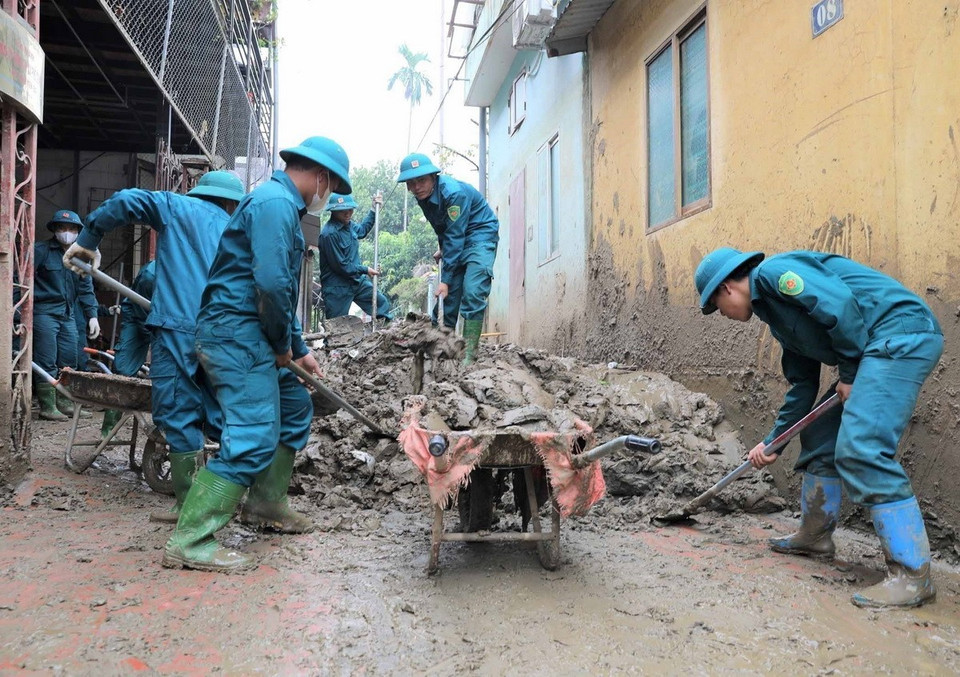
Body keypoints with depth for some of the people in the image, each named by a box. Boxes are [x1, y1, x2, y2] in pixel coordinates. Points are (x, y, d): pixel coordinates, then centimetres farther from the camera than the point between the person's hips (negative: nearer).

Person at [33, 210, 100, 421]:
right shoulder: (41, 250, -6)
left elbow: (86, 289, 13)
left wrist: (92, 315, 5)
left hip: (68, 315, 6)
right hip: (44, 313, -6)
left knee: (69, 362, 9)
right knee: (47, 362, -4)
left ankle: (64, 403, 19)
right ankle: (48, 407, 2)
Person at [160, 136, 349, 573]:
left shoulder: (283, 205, 22)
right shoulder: (276, 202, -13)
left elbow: (284, 291, 26)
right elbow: (272, 284, -24)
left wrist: (299, 350, 24)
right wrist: (283, 344, -10)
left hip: (251, 337, 11)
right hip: (237, 331, -11)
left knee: (295, 409, 20)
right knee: (253, 437, -14)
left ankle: (265, 503, 33)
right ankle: (190, 542, -9)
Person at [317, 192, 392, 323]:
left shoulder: (348, 224, 2)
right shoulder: (329, 233, -24)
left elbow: (362, 230, 28)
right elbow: (341, 266, -21)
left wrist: (374, 210, 22)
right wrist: (365, 270, -11)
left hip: (357, 280, 8)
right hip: (337, 287, -8)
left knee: (382, 303, 15)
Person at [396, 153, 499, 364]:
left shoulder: (454, 193, -28)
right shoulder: (423, 196, -3)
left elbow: (455, 236, -28)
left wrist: (445, 279, -27)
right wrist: (443, 249, 28)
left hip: (480, 234, -8)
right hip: (455, 240, 8)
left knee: (472, 292, -22)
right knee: (450, 293, 5)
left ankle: (469, 355, -22)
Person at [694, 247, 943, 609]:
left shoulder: (774, 272, -8)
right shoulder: (775, 312, 21)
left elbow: (839, 304, -22)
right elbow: (802, 385, 24)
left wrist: (850, 372, -12)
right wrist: (772, 442, 26)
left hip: (902, 333, -11)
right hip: (880, 349, 11)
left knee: (861, 449, -18)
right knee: (820, 438, 16)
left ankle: (912, 574, -13)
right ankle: (815, 535, 29)